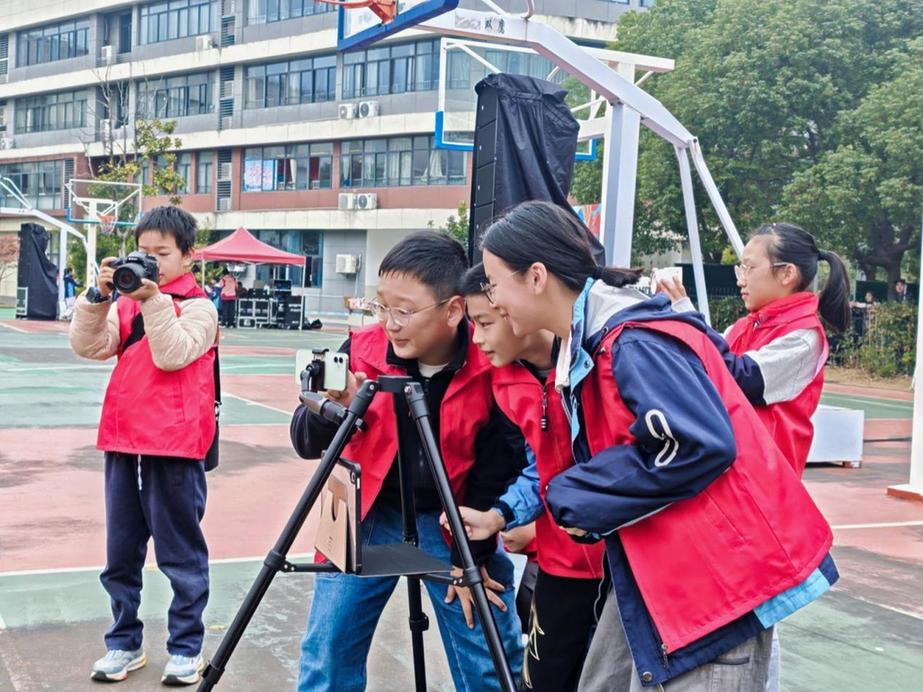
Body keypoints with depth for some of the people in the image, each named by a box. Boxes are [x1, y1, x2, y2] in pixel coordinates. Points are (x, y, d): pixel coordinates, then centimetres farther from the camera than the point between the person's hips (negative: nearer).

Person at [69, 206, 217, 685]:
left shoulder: (198, 306, -3)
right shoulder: (126, 303, 12)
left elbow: (173, 355, -18)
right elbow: (87, 346, -1)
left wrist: (153, 299, -20)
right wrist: (98, 296, -12)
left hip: (174, 447, -5)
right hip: (123, 442, 6)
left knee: (180, 553, 4)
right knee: (121, 553, 12)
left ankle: (186, 648, 14)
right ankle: (124, 643, 24)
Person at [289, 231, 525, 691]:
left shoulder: (492, 367, -20)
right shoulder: (360, 351, -14)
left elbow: (499, 469, -10)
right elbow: (306, 444, -12)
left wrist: (473, 554, -6)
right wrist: (331, 409, -33)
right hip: (368, 515, 2)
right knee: (326, 655, 5)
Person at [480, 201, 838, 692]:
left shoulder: (635, 342, -21)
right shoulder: (585, 343, 10)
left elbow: (701, 446, -28)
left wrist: (578, 499, -18)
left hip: (720, 570, -10)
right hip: (656, 571, 10)